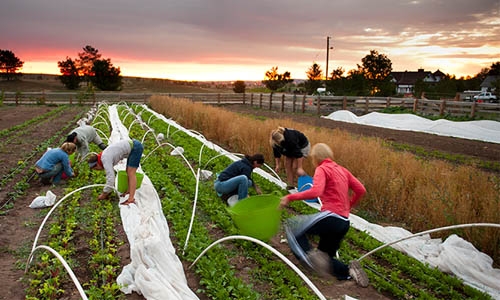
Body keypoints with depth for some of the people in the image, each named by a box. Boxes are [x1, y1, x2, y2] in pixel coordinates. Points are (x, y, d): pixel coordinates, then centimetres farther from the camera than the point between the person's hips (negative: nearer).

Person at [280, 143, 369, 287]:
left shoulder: (322, 169, -4)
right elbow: (361, 190, 15)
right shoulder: (342, 170, 18)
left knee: (291, 225, 5)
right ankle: (349, 270, -3)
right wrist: (348, 206, 29)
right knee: (324, 259, 21)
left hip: (330, 217, -8)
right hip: (344, 223, 8)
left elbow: (315, 192, -22)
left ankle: (310, 256, -15)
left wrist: (290, 197, -16)